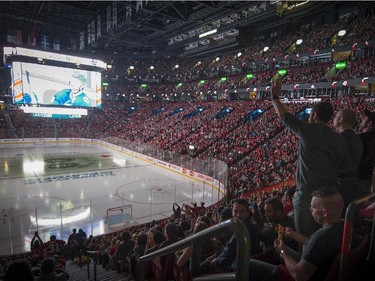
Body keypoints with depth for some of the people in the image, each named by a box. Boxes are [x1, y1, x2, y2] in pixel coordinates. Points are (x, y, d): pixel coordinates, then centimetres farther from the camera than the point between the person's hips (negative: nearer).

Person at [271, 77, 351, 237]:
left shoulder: (308, 131, -9)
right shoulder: (340, 139, 8)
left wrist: (275, 96, 15)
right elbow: (346, 167, 13)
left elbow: (284, 115, 2)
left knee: (305, 238, 5)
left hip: (308, 193, -7)